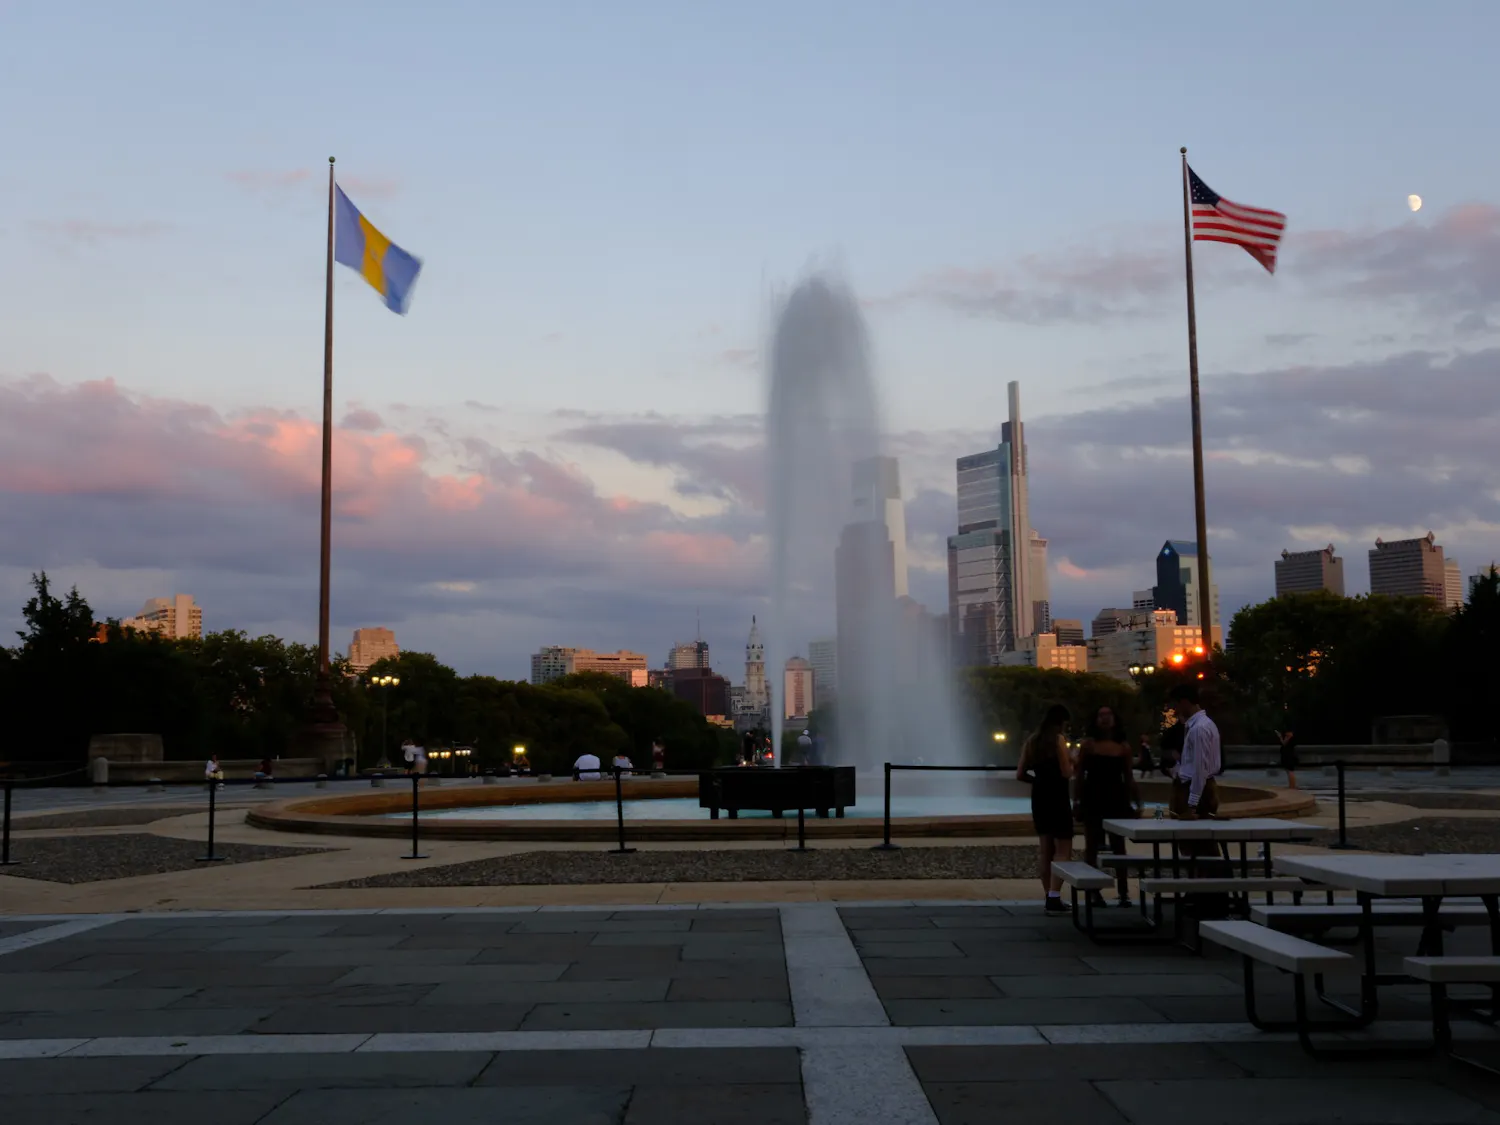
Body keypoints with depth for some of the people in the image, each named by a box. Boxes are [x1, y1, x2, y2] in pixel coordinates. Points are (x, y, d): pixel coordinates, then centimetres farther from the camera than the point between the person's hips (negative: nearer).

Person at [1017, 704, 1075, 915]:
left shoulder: (1032, 741, 10)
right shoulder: (1059, 739, -10)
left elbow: (1020, 775, 9)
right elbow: (1066, 773, -16)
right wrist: (1072, 761, 4)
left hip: (1039, 799, 7)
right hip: (1057, 799, -7)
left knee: (1045, 850, 13)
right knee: (1063, 851, -3)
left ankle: (1050, 897, 16)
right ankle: (1054, 899, -12)